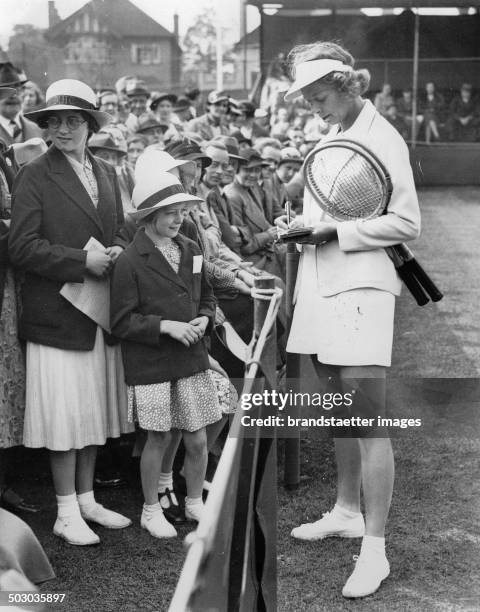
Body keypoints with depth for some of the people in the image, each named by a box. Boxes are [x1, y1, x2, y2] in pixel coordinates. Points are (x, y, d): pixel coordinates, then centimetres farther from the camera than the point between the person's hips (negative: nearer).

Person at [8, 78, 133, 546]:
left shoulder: (106, 173, 14)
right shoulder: (34, 177, -6)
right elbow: (22, 248, -12)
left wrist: (117, 252, -2)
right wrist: (82, 261, -17)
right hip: (57, 313, -6)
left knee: (95, 411, 12)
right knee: (65, 415, -1)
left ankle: (86, 501, 26)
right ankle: (66, 513, 10)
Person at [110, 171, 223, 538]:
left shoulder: (191, 251, 7)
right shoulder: (130, 262, -11)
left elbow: (207, 296, 19)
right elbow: (122, 321, -11)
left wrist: (204, 319, -2)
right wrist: (166, 326, -19)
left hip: (192, 359, 5)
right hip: (151, 365, -5)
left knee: (198, 439, 8)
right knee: (159, 439, 5)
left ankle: (195, 502, 29)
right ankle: (151, 510, 23)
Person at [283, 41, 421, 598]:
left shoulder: (381, 139, -9)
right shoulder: (331, 136, 15)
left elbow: (407, 223, -12)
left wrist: (336, 231, -15)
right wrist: (306, 226, 5)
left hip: (362, 288, -8)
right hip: (323, 286, 8)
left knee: (368, 422, -9)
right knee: (339, 414, 17)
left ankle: (375, 550, -6)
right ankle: (347, 511, 32)